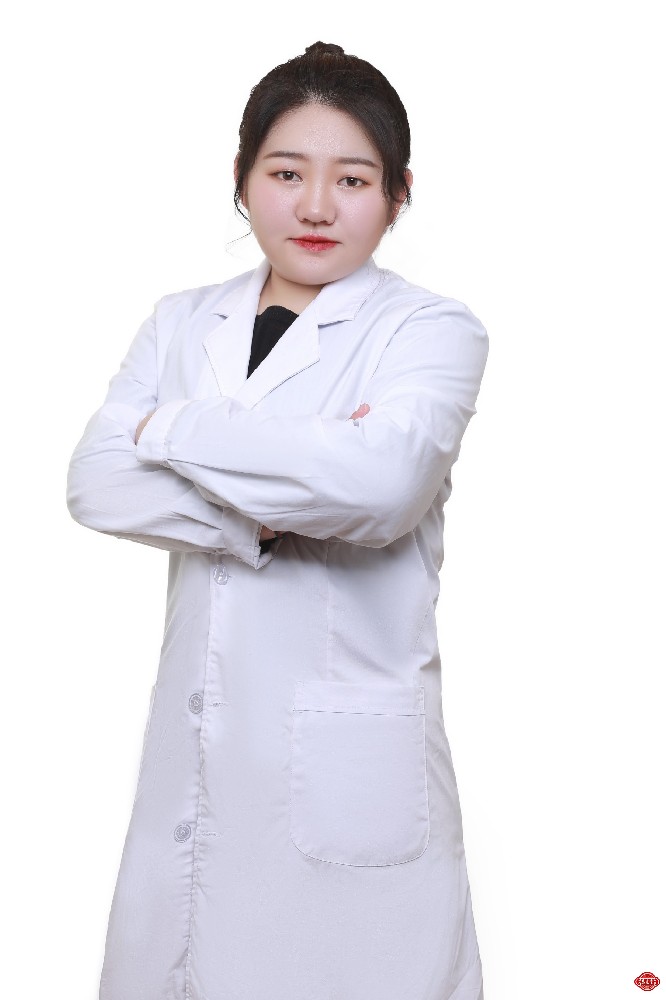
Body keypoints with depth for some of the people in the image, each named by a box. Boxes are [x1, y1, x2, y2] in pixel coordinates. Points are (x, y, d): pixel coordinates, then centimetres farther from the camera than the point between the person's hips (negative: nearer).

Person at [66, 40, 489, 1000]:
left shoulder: (433, 331, -2)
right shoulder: (183, 324, 11)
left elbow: (383, 481, -22)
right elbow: (94, 484, -4)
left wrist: (175, 428, -11)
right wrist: (271, 512, -17)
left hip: (350, 759, -4)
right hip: (195, 741, 4)